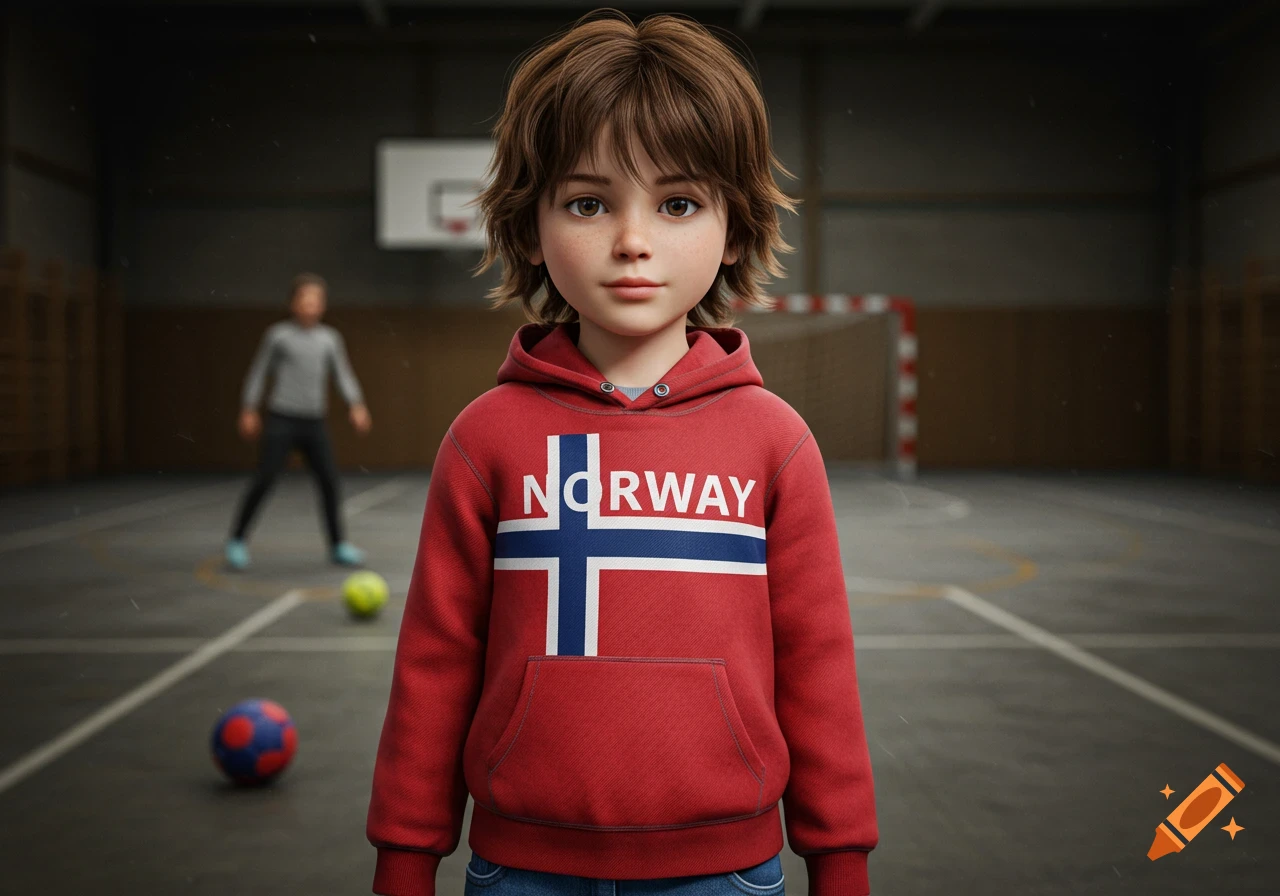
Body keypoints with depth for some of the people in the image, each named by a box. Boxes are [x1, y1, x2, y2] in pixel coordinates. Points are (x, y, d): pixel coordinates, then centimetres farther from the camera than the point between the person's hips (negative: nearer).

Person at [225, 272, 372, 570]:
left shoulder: (330, 338, 7)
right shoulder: (279, 335, -1)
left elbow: (343, 374, 8)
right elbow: (258, 372, 5)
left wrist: (356, 405, -6)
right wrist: (248, 410, 3)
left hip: (314, 422, 3)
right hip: (282, 419, -3)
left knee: (329, 481, 1)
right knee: (263, 480, -7)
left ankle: (338, 545, 14)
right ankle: (237, 540, 5)